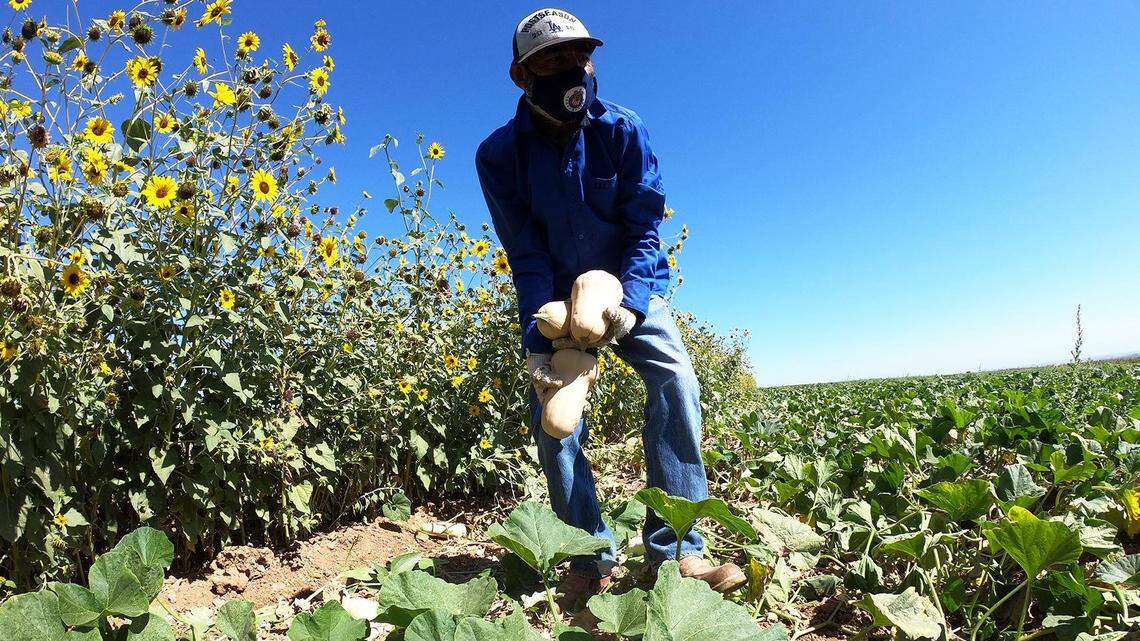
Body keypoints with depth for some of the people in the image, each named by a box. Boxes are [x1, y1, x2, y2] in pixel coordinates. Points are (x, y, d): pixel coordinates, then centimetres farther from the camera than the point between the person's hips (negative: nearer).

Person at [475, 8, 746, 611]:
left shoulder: (623, 131, -13)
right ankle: (590, 557, 0)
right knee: (553, 411, -14)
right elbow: (526, 256, -16)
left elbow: (644, 229, -15)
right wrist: (537, 340, -27)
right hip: (557, 297, 1)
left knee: (675, 383, -22)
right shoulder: (500, 154, -13)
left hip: (631, 288, 0)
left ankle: (675, 549, -15)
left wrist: (630, 303, -32)